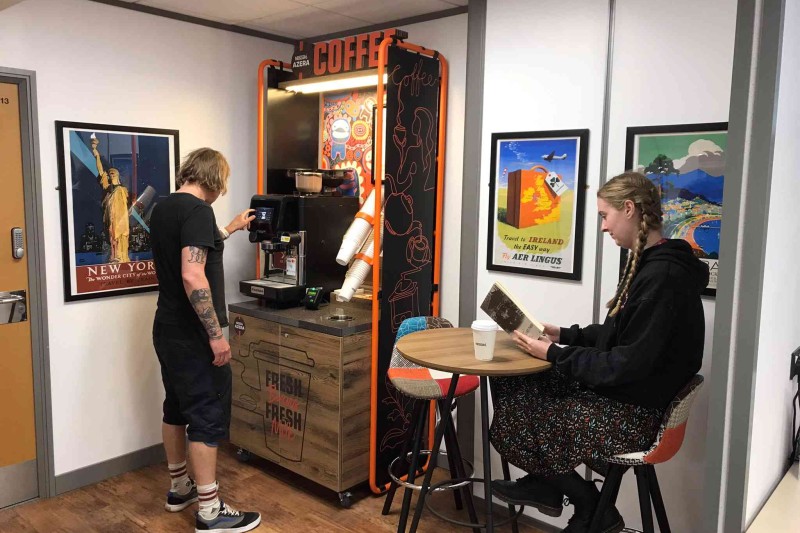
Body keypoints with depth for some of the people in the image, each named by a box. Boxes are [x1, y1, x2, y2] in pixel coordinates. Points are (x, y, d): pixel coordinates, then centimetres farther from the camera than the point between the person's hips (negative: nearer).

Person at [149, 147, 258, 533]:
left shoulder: (162, 208, 10)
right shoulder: (197, 210, -19)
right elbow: (192, 276, -28)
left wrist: (229, 230, 37)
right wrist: (216, 334, -24)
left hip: (167, 329, 10)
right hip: (192, 335, -9)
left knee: (177, 407, 19)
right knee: (208, 416, -2)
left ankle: (179, 488, 33)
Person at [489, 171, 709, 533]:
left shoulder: (663, 277, -24)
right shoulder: (647, 263, 7)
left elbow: (630, 364, -25)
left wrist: (556, 355, -18)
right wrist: (565, 335, 7)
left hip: (634, 415, -9)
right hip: (618, 392, 9)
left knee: (519, 417, -5)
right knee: (510, 383, 4)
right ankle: (545, 484, 20)